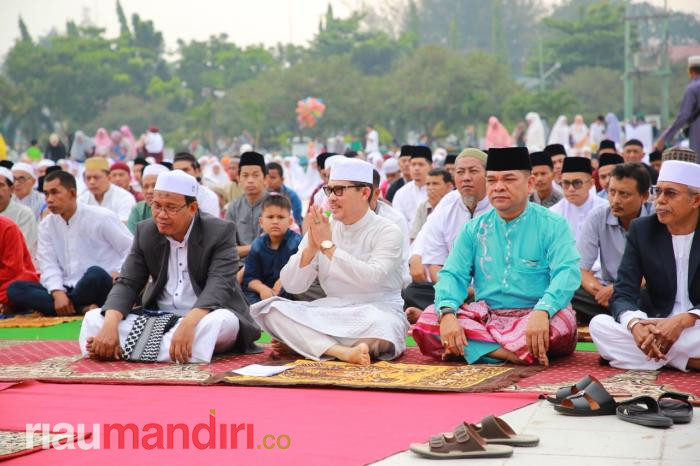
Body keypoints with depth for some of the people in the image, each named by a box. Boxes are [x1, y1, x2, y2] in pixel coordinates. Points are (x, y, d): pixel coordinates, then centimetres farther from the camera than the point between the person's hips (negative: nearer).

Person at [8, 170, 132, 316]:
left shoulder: (101, 217, -5)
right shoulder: (46, 225, 8)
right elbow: (48, 265, 0)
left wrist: (119, 275, -18)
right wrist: (58, 293, -20)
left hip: (100, 287, -5)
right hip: (68, 289, 5)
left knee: (95, 274, -40)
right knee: (15, 289, -16)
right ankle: (82, 308, -27)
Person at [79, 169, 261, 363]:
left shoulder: (220, 232, -11)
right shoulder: (145, 231, 2)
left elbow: (219, 286, -24)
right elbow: (127, 284, -2)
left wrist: (188, 324, -43)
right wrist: (110, 324, -24)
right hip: (158, 318, 3)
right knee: (93, 319, -12)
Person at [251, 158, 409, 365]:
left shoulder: (387, 231, -4)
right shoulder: (322, 229, 7)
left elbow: (371, 279, -23)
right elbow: (291, 286, 2)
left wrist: (328, 245, -17)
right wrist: (311, 246, -14)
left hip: (376, 311, -4)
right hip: (331, 313, 4)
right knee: (273, 309, -17)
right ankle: (341, 351, -33)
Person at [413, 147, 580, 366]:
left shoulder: (553, 225, 1)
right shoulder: (474, 229, 14)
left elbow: (567, 273, -14)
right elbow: (453, 274, 5)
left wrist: (542, 311, -35)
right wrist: (447, 313, -19)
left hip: (532, 317, -3)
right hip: (484, 317, 4)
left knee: (560, 321, -37)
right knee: (427, 321, -24)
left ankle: (476, 347, -30)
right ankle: (519, 354, -31)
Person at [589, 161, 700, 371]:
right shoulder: (642, 230, 2)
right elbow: (623, 294, -6)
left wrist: (683, 321, -29)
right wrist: (635, 324, -29)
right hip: (654, 325, 4)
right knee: (599, 324, -27)